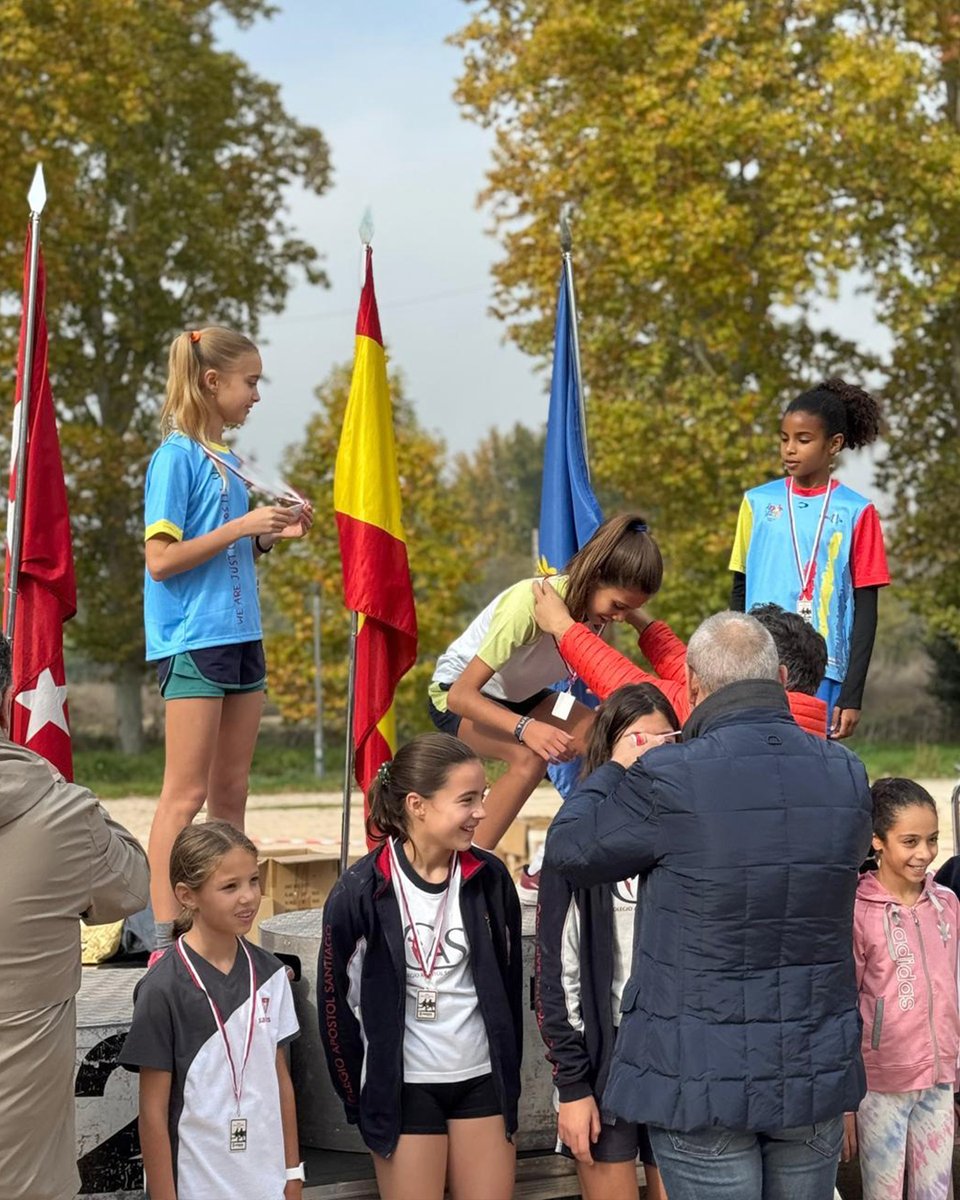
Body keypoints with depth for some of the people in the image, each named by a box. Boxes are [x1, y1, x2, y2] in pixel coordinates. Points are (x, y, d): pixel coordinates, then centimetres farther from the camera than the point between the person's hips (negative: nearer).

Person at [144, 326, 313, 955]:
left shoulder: (229, 461, 15)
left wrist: (275, 534, 5)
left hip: (241, 637, 8)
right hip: (193, 639, -8)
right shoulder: (177, 456, -7)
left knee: (231, 793, 9)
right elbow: (162, 560, -13)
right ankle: (168, 938, -6)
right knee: (186, 795, -8)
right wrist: (243, 525, -16)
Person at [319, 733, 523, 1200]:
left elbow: (509, 982, 9)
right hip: (404, 1086, -3)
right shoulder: (359, 893, -12)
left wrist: (508, 1081, 12)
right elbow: (334, 1000, -4)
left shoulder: (489, 878, -1)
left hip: (482, 1079, 3)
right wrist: (358, 1100, 1)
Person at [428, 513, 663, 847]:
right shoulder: (529, 604, -35)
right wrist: (524, 727, -51)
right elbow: (461, 695, -37)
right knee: (529, 756, -34)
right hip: (455, 696, -7)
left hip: (523, 696, 7)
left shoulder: (598, 607, -15)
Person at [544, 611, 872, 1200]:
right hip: (817, 1077, 5)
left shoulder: (668, 780, -17)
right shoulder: (847, 774, -1)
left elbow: (568, 847, -4)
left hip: (704, 1081, -4)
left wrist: (617, 769, 13)